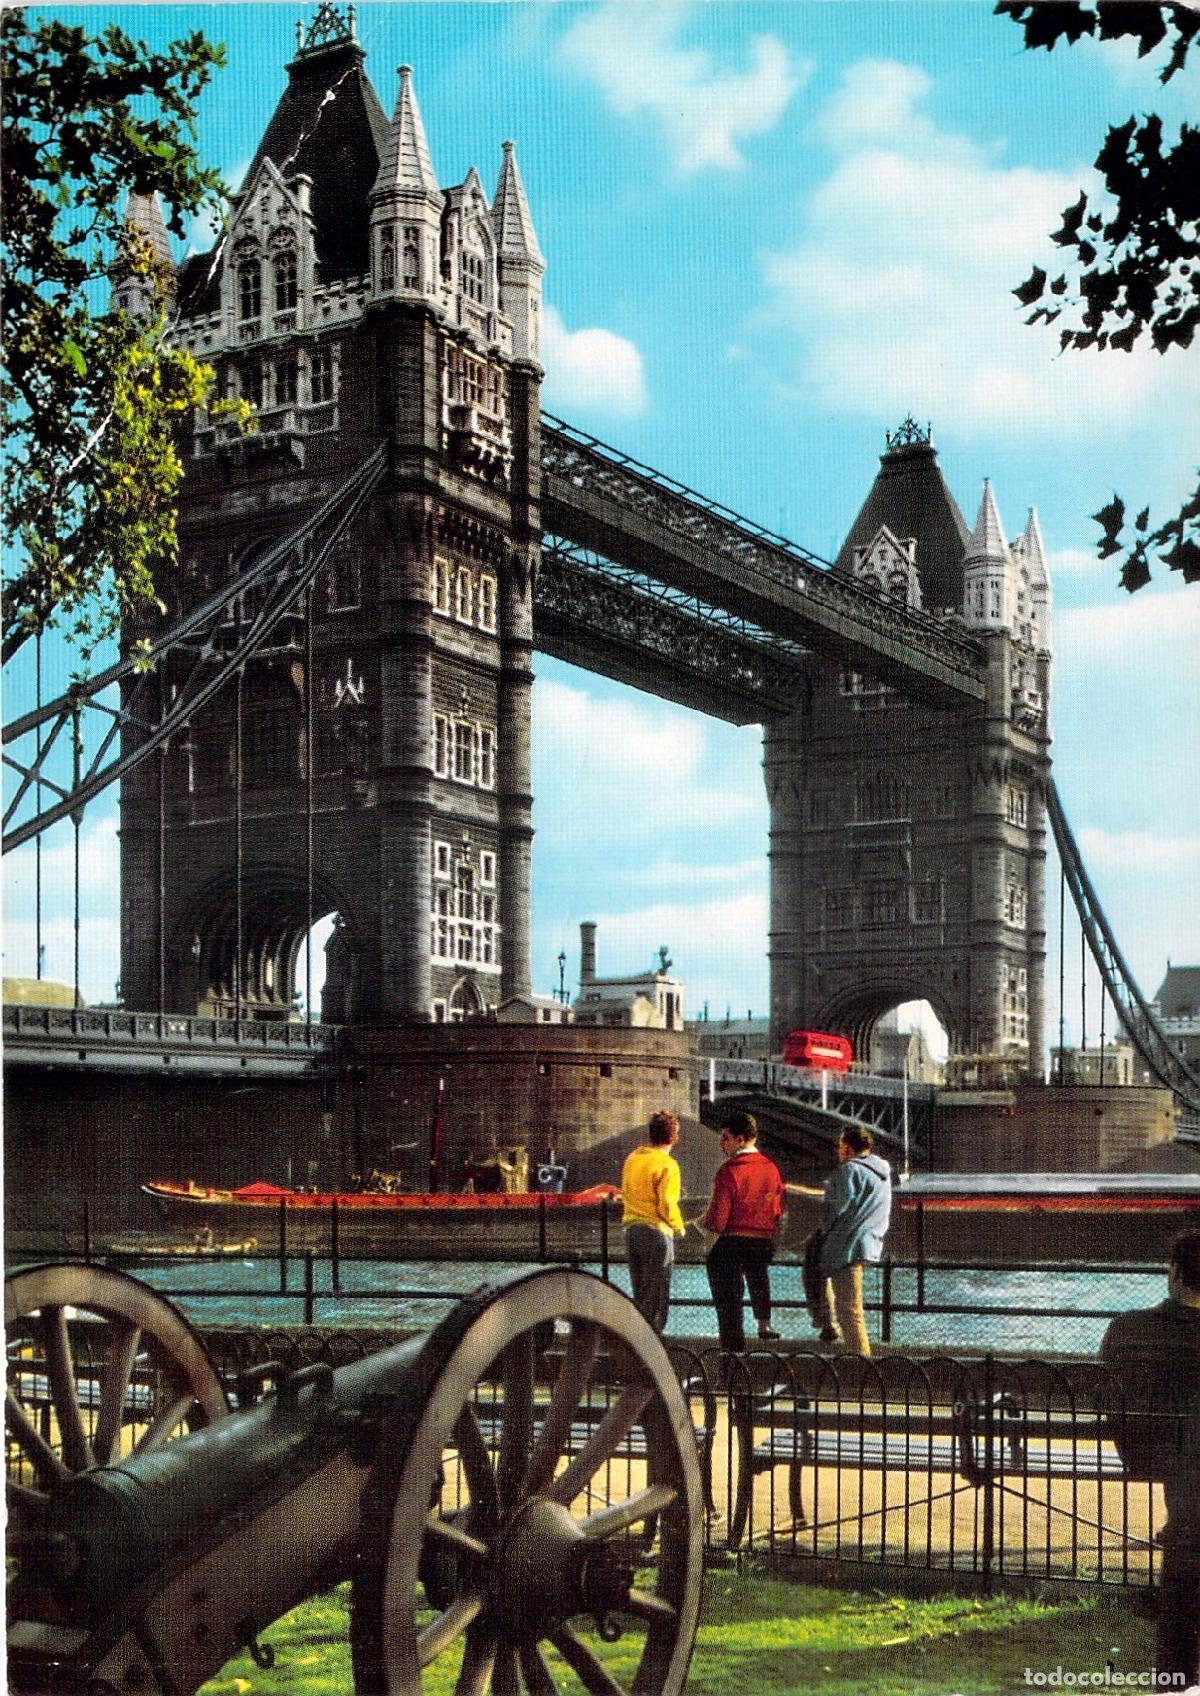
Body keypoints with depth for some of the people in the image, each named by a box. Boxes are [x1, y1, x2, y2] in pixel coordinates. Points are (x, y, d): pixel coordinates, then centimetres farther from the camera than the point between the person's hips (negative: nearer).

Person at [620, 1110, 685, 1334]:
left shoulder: (632, 1159, 9)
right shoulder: (667, 1164, -14)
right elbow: (666, 1204, -17)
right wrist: (679, 1227, -1)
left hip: (631, 1229, 7)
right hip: (657, 1231, -7)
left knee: (640, 1295, 16)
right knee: (657, 1297, 0)